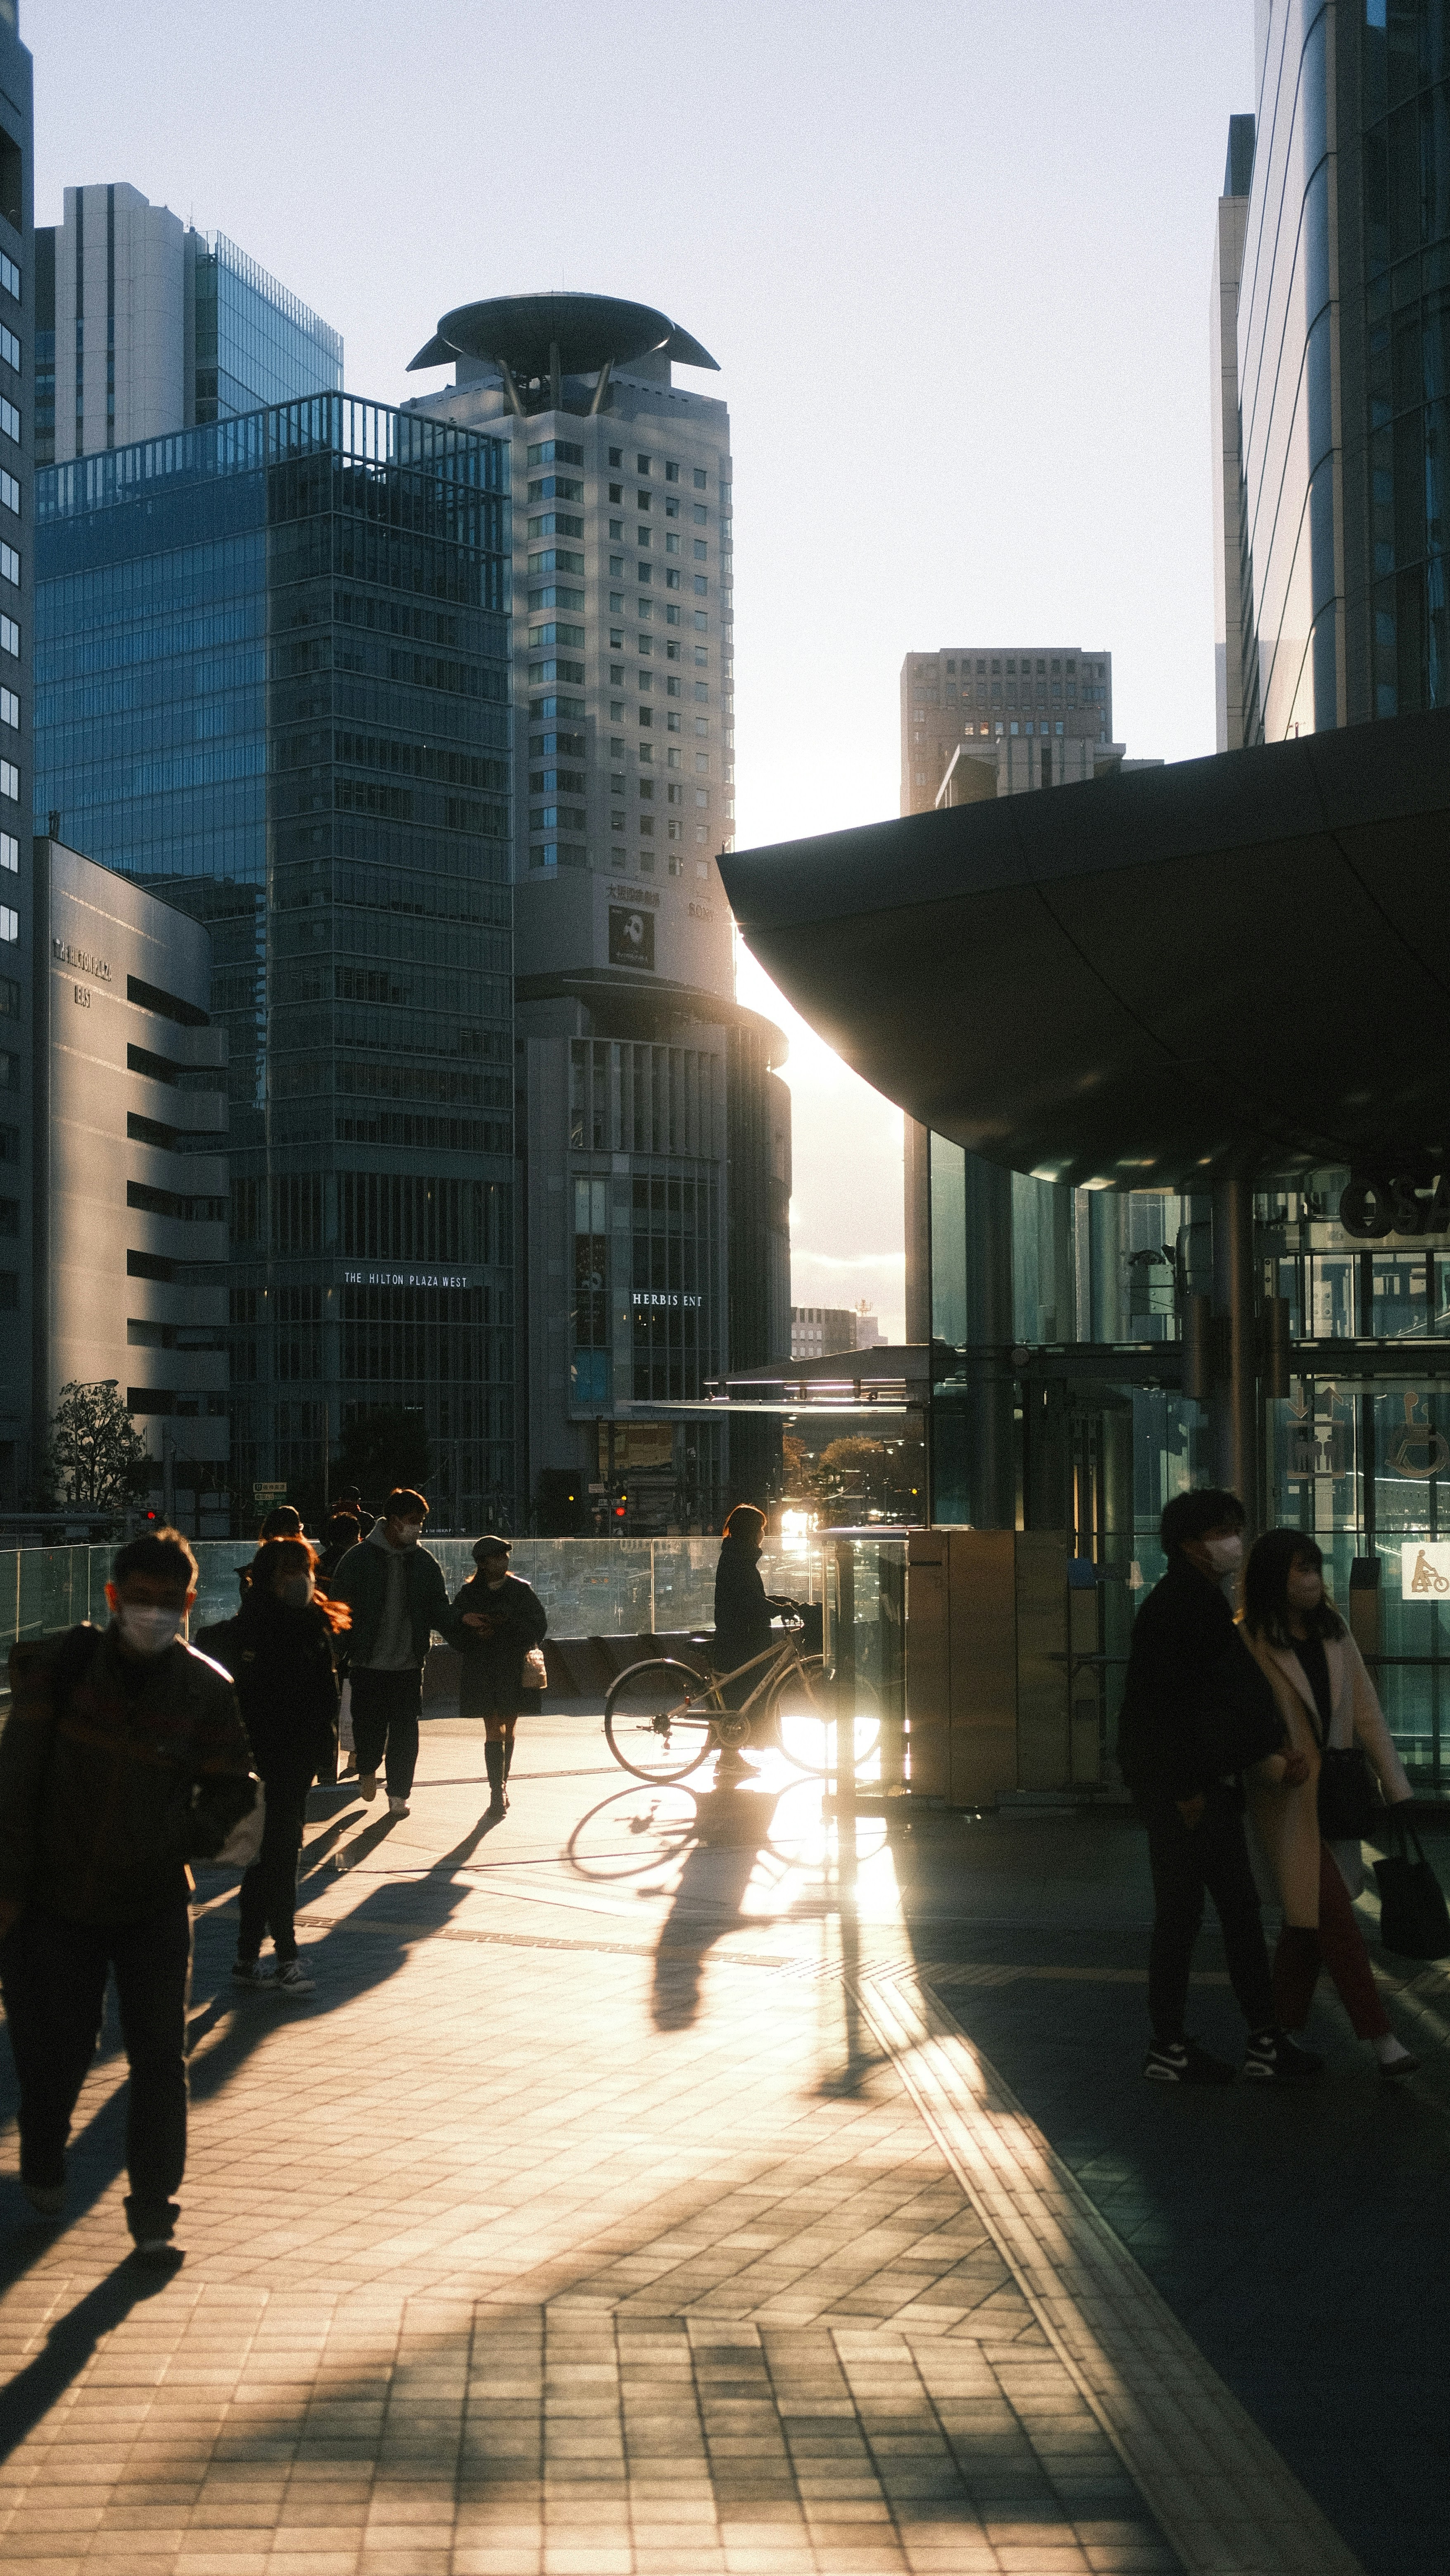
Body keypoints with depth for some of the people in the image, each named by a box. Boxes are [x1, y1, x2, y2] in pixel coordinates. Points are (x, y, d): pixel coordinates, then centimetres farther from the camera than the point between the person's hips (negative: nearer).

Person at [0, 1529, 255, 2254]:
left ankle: (153, 2206, 10)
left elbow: (229, 1787, 7)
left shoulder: (206, 1690, -5)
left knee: (160, 2058, -3)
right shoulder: (61, 1666, -8)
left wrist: (188, 1839, -11)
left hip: (154, 1903, 1)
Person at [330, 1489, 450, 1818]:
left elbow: (439, 1610, 9)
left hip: (409, 1663, 2)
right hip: (368, 1663, -2)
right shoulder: (359, 1558, -5)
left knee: (405, 1729, 0)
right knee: (368, 1722, 6)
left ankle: (398, 1794, 9)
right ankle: (368, 1769, 36)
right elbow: (341, 1606, -4)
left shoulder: (425, 1563, 6)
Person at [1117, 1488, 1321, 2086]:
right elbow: (1165, 1701, -22)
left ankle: (1266, 2042, 15)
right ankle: (1167, 2048, 7)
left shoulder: (1205, 1601, 16)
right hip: (1178, 1787, -10)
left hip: (1209, 1784, 10)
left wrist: (1273, 1751, 12)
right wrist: (1186, 1789, -22)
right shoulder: (1173, 1605, -16)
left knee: (1239, 1907, 11)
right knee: (1180, 1911, -2)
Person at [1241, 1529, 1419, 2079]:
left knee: (1309, 1920, 10)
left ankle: (1284, 2034, 19)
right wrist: (1276, 1767, -24)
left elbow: (1366, 1711, 8)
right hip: (1288, 1795, -6)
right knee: (1333, 1916, -11)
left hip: (1337, 1792, 6)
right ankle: (1381, 2038, -9)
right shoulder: (1250, 1642, -10)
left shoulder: (1334, 1632, 8)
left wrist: (1395, 1784, 6)